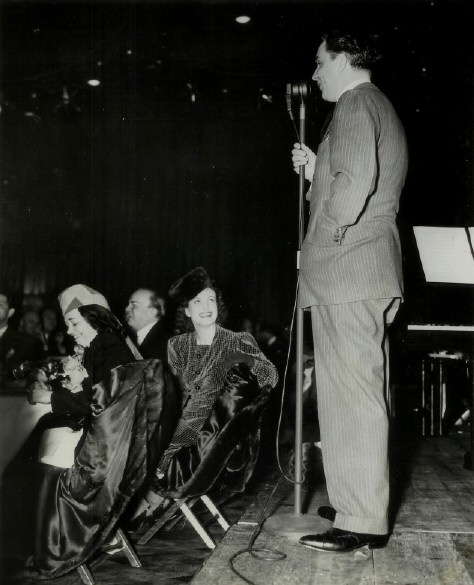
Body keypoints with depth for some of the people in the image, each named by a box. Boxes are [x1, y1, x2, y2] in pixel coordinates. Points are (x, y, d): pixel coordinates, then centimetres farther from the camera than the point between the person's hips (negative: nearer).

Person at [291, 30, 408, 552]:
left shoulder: (356, 104, -6)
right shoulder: (380, 108, 26)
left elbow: (357, 181, -22)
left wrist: (325, 237, -12)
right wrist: (315, 170, 18)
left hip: (347, 270, -11)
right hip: (364, 274, 11)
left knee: (352, 394, -10)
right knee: (354, 393, 14)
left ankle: (362, 520, -6)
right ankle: (357, 503, 22)